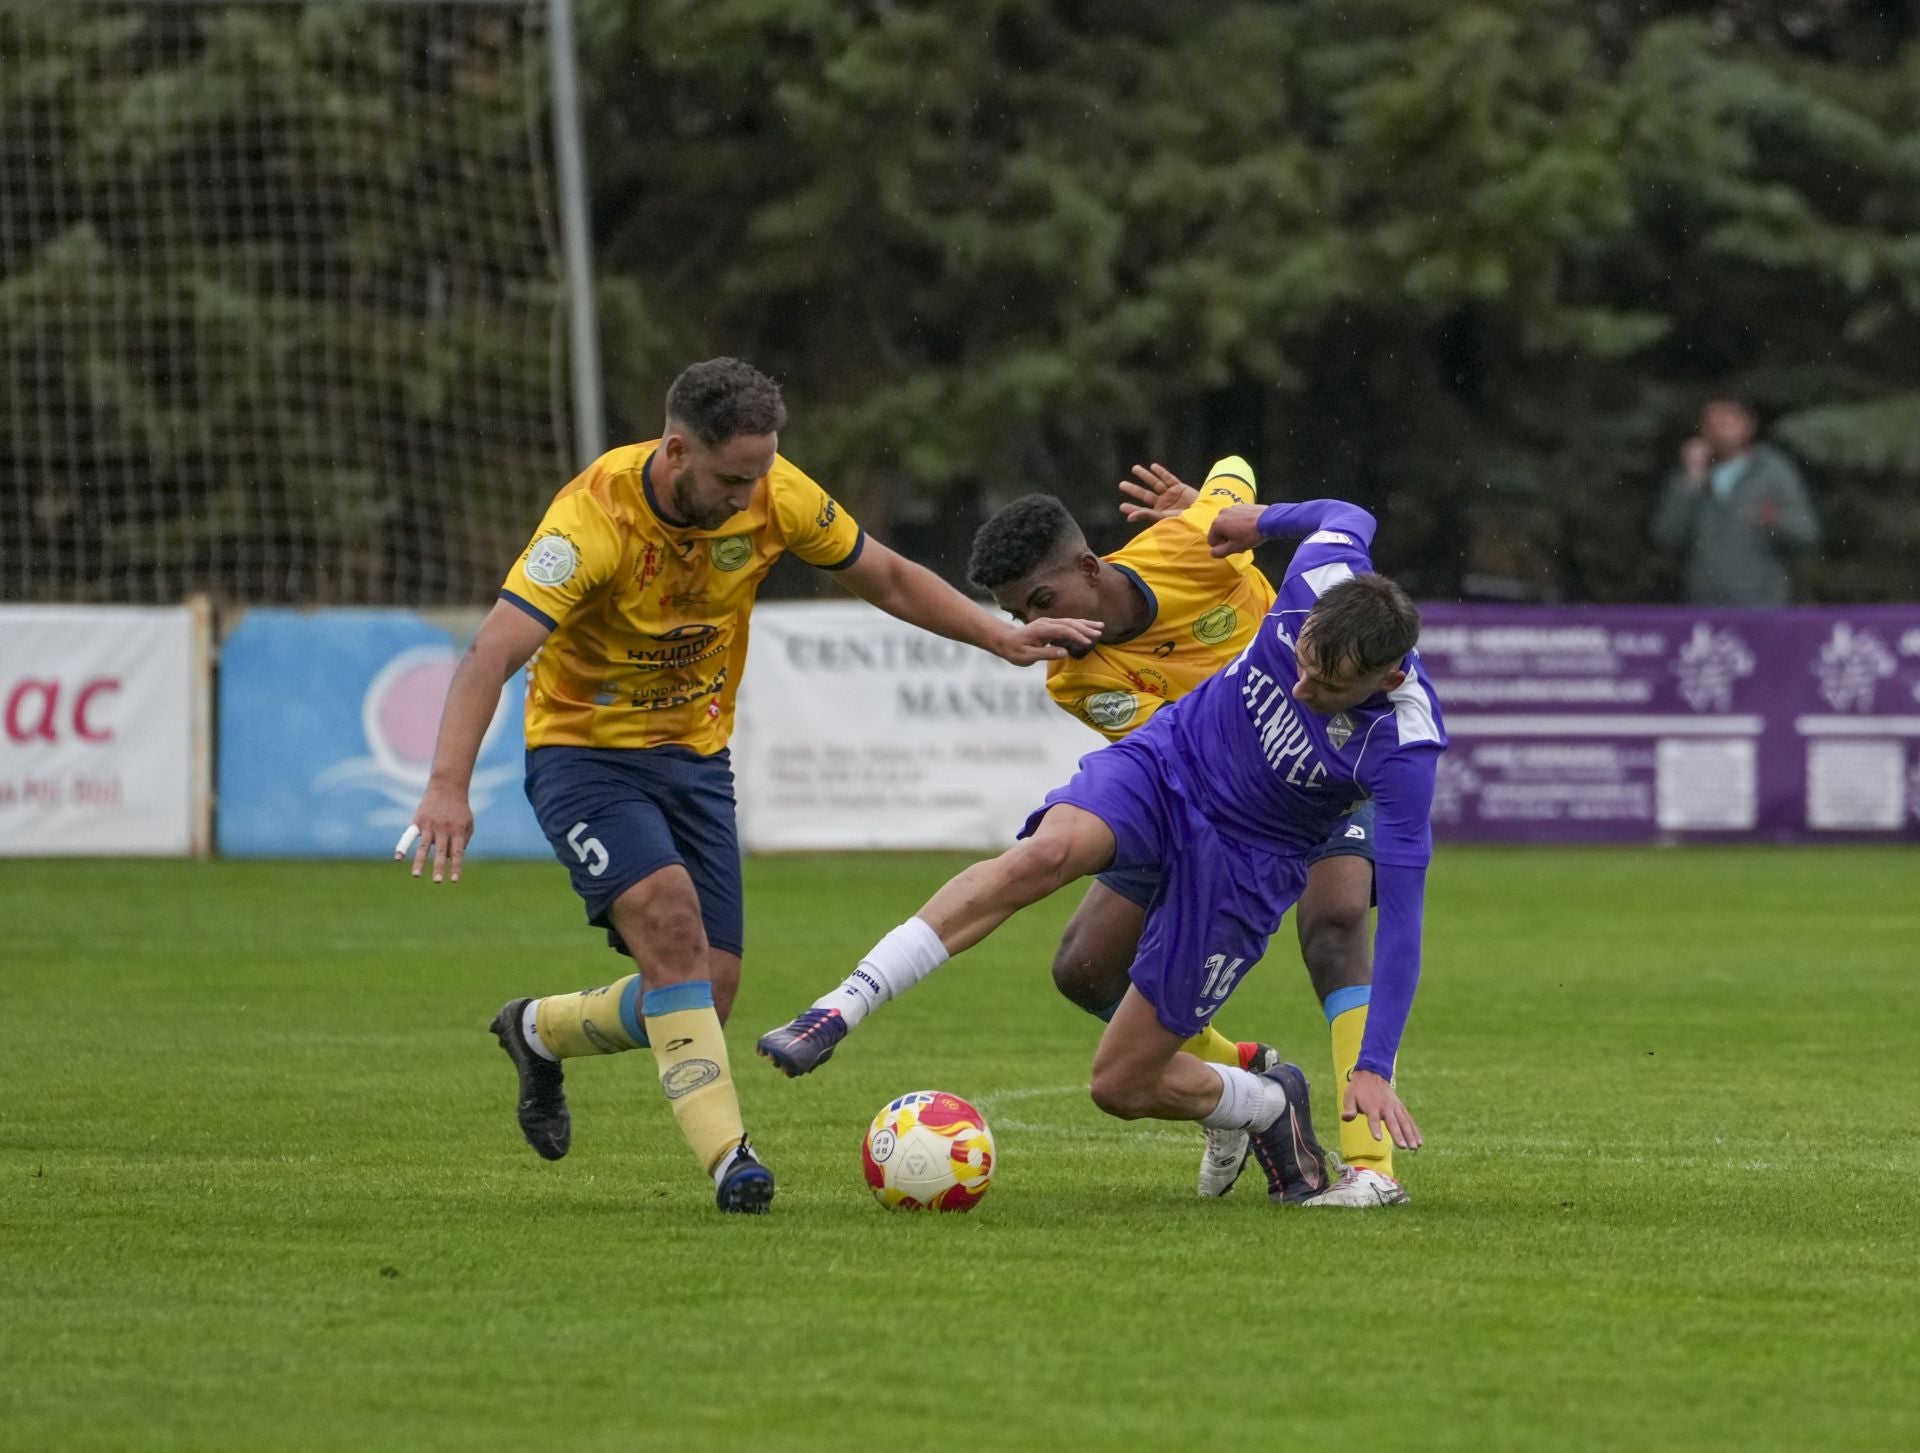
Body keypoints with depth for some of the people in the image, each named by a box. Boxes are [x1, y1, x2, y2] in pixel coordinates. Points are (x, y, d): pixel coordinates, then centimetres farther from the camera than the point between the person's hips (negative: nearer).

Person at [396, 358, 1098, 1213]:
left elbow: (887, 579, 6)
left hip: (696, 755, 5)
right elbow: (494, 653, -34)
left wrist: (1001, 638, 1)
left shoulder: (775, 495, -12)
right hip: (584, 750, -5)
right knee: (668, 916, -30)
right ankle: (727, 1155, -28)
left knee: (705, 999, 1)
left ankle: (538, 1032, 30)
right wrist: (448, 788, -46)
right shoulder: (594, 517, -27)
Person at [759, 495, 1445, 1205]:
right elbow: (1347, 517, 4)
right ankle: (838, 1010, -36)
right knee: (1046, 853, -34)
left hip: (1246, 865, -2)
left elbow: (1401, 913, -23)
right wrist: (1263, 519, 23)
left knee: (1121, 1085, -4)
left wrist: (1375, 1068, -24)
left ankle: (1271, 1105, 29)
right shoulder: (1321, 577, -22)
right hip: (1167, 759, 3)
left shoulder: (1402, 751, -29)